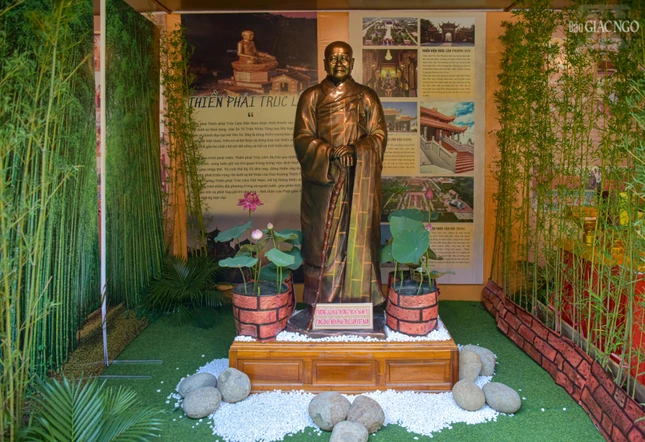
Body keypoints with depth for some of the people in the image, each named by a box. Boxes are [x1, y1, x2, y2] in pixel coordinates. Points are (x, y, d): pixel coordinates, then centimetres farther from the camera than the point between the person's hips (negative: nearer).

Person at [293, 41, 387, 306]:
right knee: (323, 241, 1)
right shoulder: (311, 97, 8)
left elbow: (379, 135, 4)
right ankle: (322, 303, 11)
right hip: (322, 180, 0)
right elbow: (302, 138, 0)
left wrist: (355, 149, -15)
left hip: (360, 183, 0)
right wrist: (331, 152, -16)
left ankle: (359, 301, 10)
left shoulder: (367, 97, 9)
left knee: (358, 238, 0)